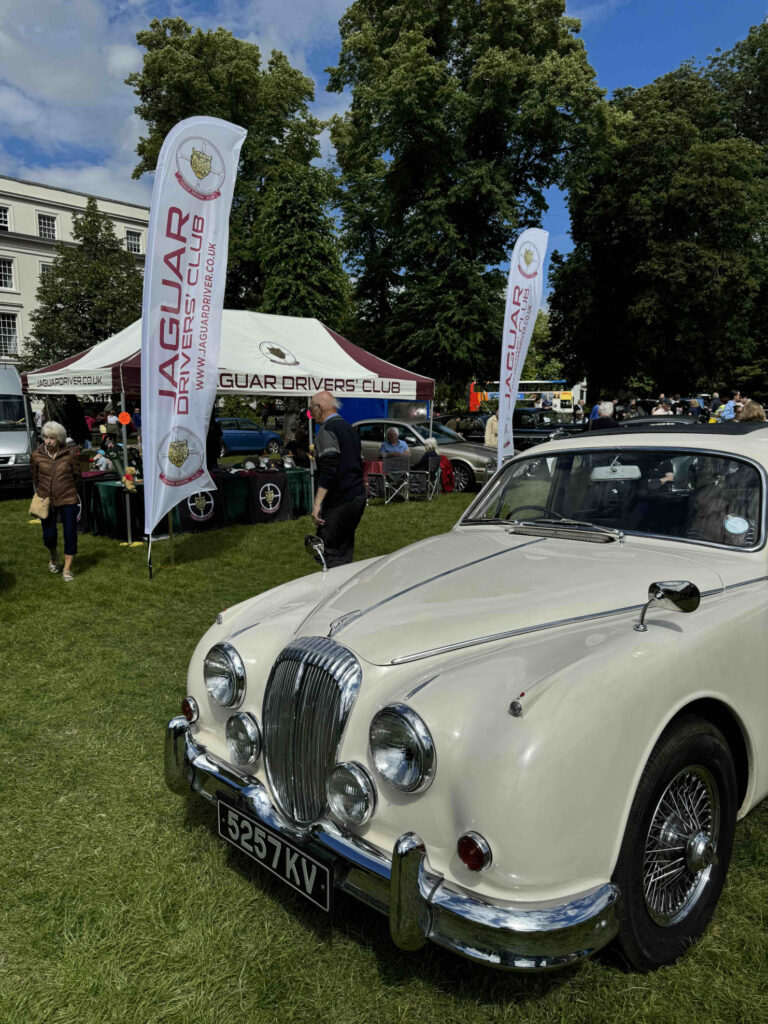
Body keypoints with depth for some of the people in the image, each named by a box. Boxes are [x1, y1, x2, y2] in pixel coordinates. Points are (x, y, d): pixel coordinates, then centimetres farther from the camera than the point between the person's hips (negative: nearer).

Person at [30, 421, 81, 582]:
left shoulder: (70, 454, -6)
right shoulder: (36, 455, -2)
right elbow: (35, 478, 12)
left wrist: (66, 490, 11)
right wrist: (42, 493, 12)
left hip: (67, 500, -1)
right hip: (46, 500, 1)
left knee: (70, 534, -3)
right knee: (49, 535, 4)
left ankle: (67, 569, 9)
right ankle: (53, 556, 39)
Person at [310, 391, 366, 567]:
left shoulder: (327, 430, -11)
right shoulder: (349, 429, 18)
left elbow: (328, 470, -22)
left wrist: (317, 503, -23)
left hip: (340, 500, -9)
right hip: (358, 497, 9)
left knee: (329, 550, -8)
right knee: (345, 550, 15)